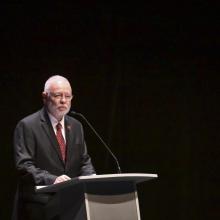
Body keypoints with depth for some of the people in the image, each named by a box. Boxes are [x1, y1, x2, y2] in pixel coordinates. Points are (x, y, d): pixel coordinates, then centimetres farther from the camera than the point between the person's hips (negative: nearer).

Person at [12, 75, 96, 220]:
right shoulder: (27, 126, -7)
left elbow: (84, 161, 14)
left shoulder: (76, 126, 13)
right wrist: (52, 179, -29)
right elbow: (24, 165, -14)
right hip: (38, 207, -5)